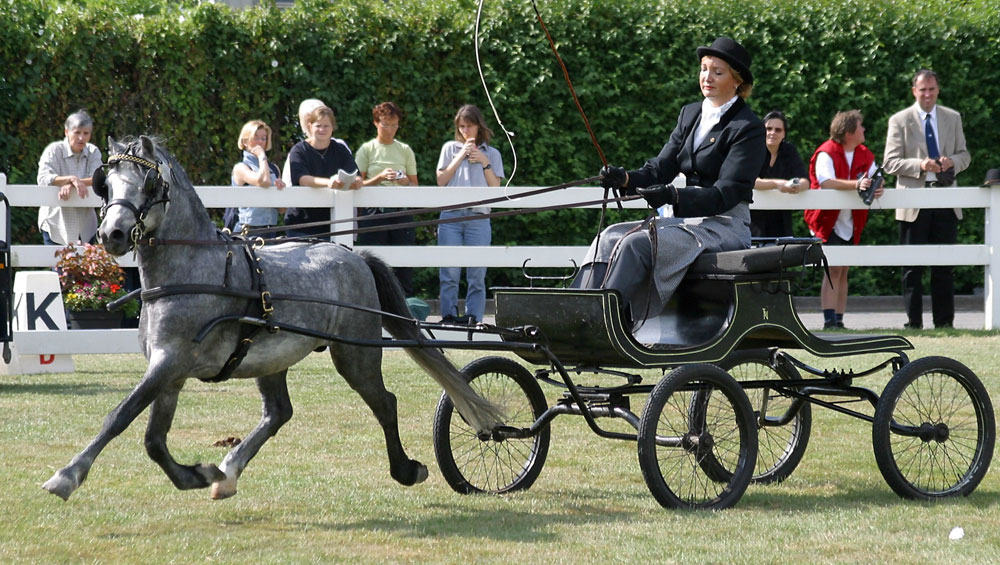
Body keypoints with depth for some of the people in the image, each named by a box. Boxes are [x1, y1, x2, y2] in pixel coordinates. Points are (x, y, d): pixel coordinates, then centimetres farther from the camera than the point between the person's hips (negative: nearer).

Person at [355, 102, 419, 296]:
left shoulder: (405, 150, 14)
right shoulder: (367, 149, 7)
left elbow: (415, 185, 14)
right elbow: (358, 184, 1)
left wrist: (406, 182, -8)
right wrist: (380, 177, -14)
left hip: (401, 211, 2)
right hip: (373, 212, -2)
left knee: (404, 263, -4)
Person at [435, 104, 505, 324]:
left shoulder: (491, 154, 16)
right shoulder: (450, 148, 16)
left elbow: (495, 187, 8)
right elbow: (441, 180, 7)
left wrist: (485, 163, -2)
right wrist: (461, 156, 2)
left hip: (478, 218, 0)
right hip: (451, 215, 0)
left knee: (477, 273, -3)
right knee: (449, 271, -6)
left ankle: (474, 318, -3)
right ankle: (449, 316, -5)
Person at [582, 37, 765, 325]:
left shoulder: (749, 128, -8)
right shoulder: (690, 114, 15)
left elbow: (725, 195, -17)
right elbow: (660, 168, 10)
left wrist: (674, 196, -31)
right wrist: (626, 179, -12)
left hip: (725, 227, -8)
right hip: (688, 220, 8)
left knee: (636, 244, -28)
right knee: (610, 237, -15)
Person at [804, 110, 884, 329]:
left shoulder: (865, 155, 8)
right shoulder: (826, 153, -14)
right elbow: (826, 182, -29)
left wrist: (877, 188, -25)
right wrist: (856, 184, -41)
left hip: (850, 224, 7)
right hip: (828, 222, -7)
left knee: (843, 271, 8)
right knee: (833, 269, -15)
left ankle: (839, 320, 10)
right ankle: (829, 321, -18)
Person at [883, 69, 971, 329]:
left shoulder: (953, 118, 14)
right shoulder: (899, 121, 3)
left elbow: (964, 156, 16)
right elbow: (890, 163, -3)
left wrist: (952, 161, -8)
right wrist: (919, 165, -19)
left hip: (945, 201, 3)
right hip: (914, 204, -3)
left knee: (944, 264, 5)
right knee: (912, 266, -1)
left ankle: (944, 321, 9)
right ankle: (914, 322, 3)